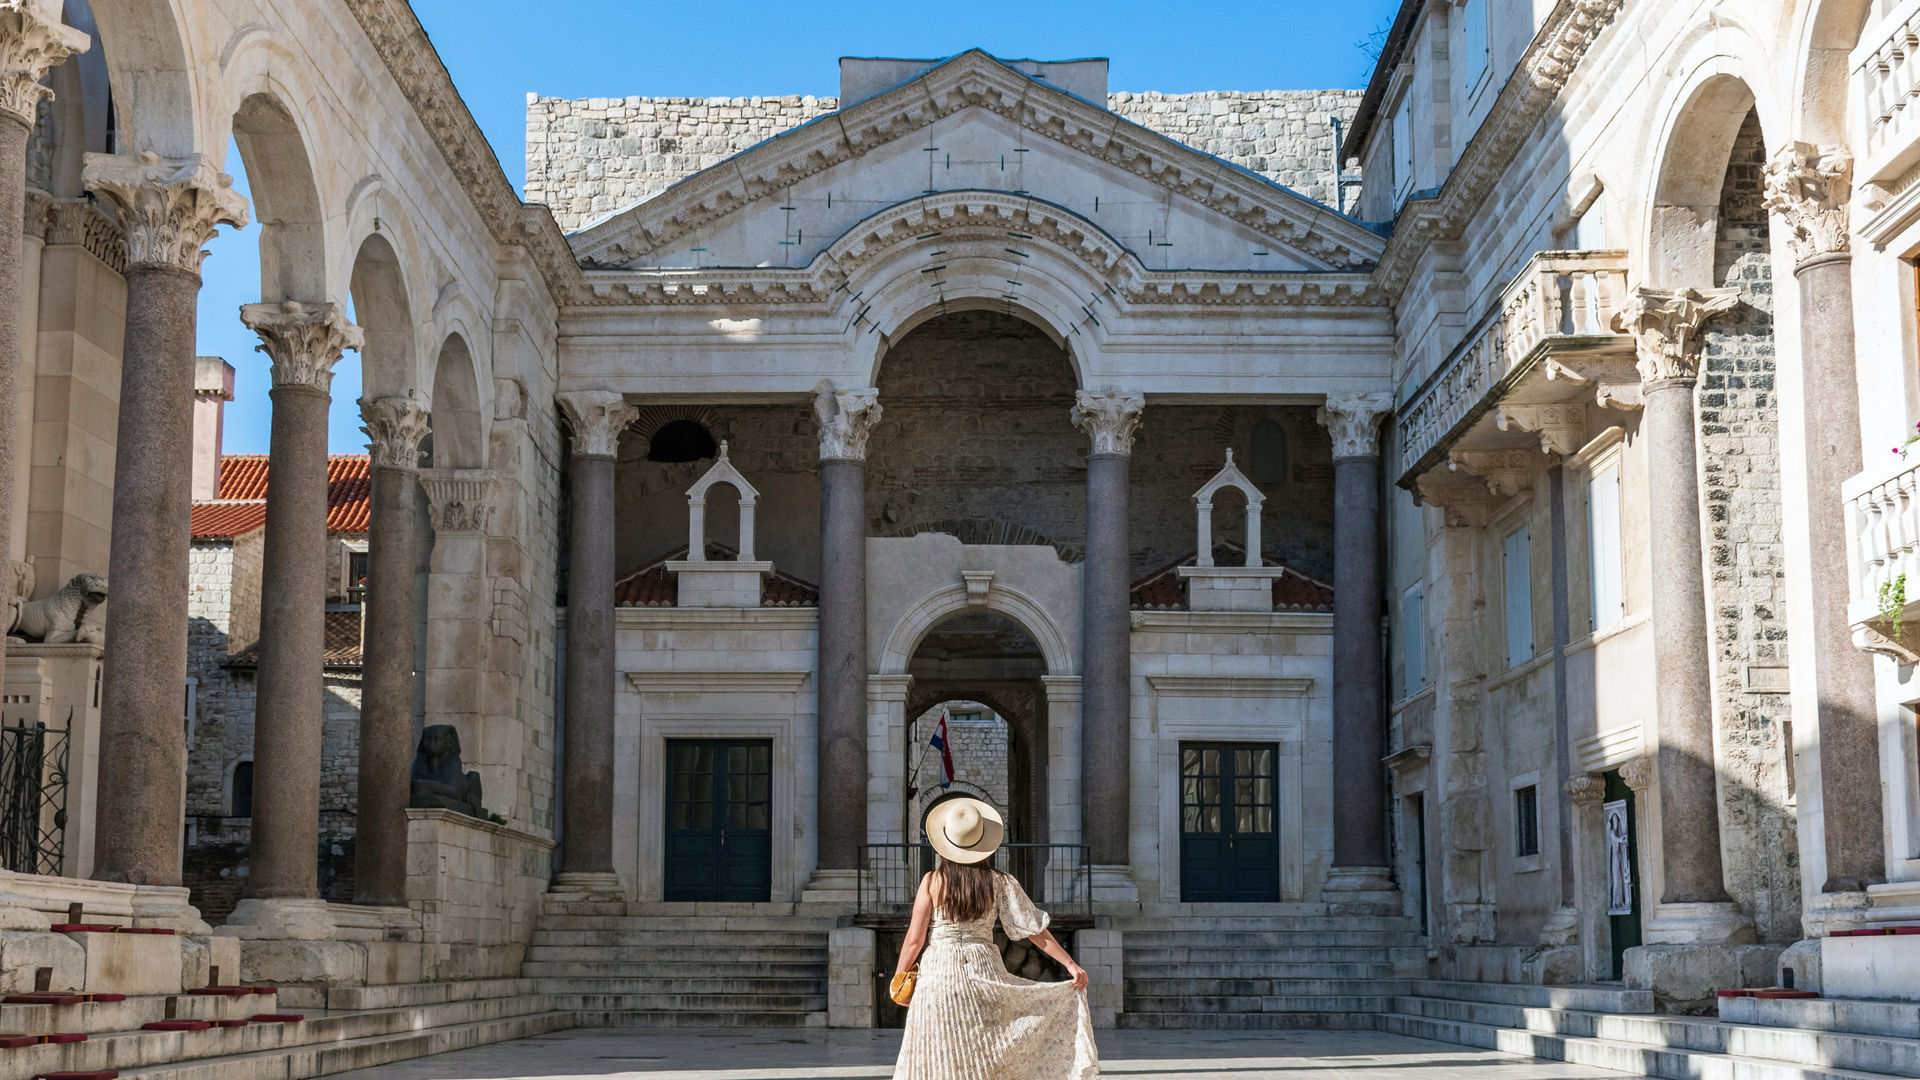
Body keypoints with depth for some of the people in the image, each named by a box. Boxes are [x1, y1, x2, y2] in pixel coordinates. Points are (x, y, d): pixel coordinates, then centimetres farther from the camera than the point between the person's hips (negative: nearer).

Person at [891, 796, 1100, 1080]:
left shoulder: (933, 882, -5)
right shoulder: (999, 883, -1)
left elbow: (914, 938, -4)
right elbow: (1034, 929, -2)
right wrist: (1070, 964, 2)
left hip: (938, 976, -2)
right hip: (983, 974, 2)